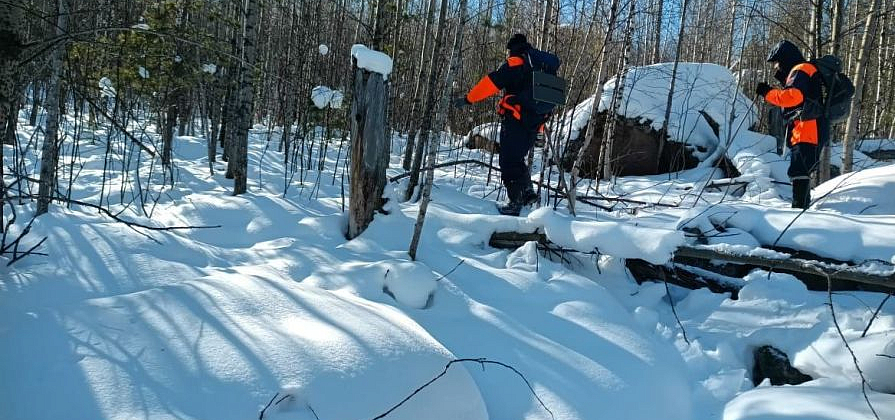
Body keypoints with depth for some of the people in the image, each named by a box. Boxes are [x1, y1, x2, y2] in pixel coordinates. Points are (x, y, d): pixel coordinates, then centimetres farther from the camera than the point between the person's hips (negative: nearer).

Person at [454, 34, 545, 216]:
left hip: (515, 120, -8)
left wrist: (468, 98, -11)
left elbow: (491, 82, -13)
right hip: (534, 123, 8)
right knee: (517, 159, 21)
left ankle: (514, 203, -6)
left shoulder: (515, 64, -4)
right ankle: (527, 191, 11)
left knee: (509, 161, -4)